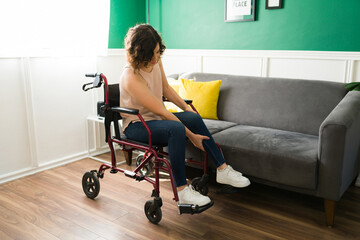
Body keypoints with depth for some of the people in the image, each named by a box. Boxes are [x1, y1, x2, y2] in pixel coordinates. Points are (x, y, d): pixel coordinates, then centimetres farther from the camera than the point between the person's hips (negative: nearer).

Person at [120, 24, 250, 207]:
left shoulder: (156, 61, -5)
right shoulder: (131, 77, -28)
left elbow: (166, 89, 12)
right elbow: (161, 111, -28)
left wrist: (186, 107, -1)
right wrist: (191, 135, -25)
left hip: (154, 117, 8)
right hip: (136, 125, -8)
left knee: (194, 118, -12)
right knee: (176, 129, -34)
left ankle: (222, 170, -6)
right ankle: (182, 191, -26)